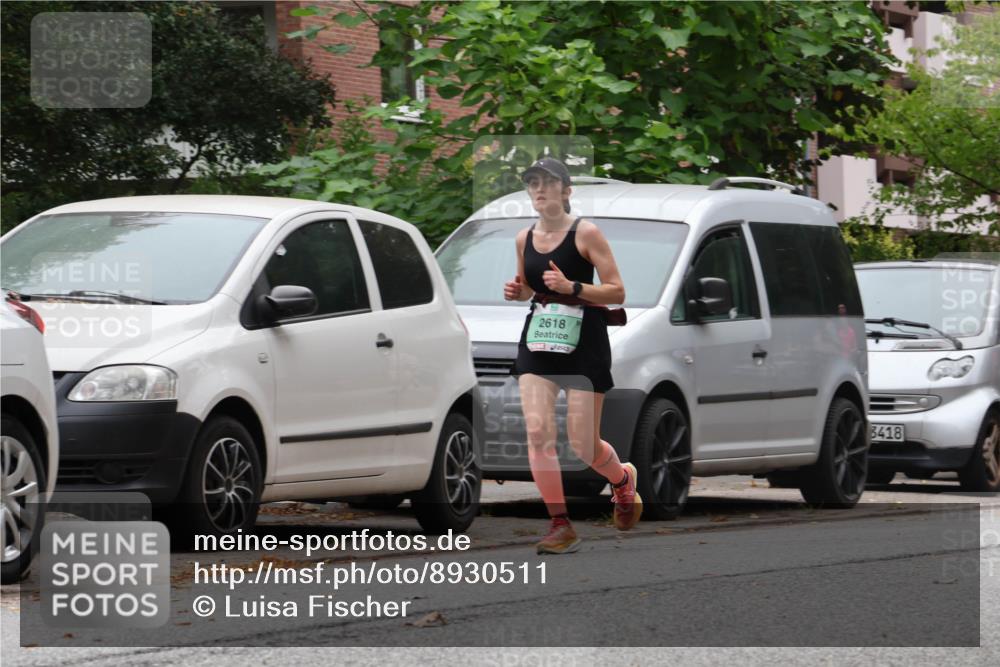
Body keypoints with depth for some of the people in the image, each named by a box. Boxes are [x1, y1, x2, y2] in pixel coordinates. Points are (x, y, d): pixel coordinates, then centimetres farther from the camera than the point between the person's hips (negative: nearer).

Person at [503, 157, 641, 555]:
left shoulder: (585, 233, -8)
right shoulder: (525, 239, 7)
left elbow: (617, 292, -9)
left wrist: (571, 287, -23)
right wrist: (516, 291, 1)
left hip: (583, 342, -4)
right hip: (537, 341, 4)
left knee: (583, 445, -1)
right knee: (537, 431, -13)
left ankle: (623, 479, 34)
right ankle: (561, 526, -5)